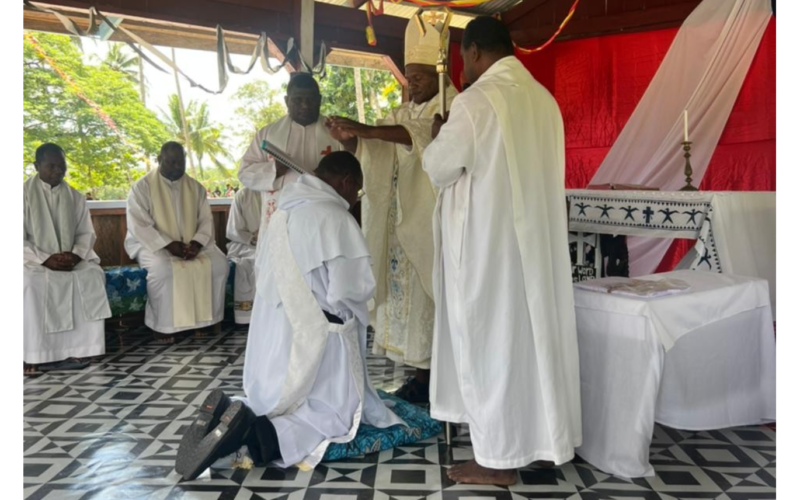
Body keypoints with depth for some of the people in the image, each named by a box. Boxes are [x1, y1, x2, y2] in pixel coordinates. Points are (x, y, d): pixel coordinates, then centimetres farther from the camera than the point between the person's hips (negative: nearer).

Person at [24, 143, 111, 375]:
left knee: (94, 275, -26)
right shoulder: (24, 194, -1)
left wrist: (75, 254, -13)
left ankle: (74, 350, -22)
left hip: (71, 261, 3)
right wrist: (46, 259, -20)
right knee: (31, 283, -34)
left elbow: (86, 233, 8)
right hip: (33, 260, -3)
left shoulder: (76, 197, 10)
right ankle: (30, 355, -24)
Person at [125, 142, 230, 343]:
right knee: (163, 268, -36)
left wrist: (197, 242, -17)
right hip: (152, 244, -4)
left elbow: (206, 220, 4)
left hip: (192, 244, 4)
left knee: (219, 263, -22)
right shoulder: (142, 187, -5)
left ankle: (205, 319, -10)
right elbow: (138, 226, -12)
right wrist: (168, 244, -23)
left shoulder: (195, 187, 8)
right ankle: (162, 324, -17)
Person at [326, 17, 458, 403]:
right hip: (402, 221, 7)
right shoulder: (403, 113, 18)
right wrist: (348, 137, -13)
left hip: (433, 220, -6)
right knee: (407, 292, 6)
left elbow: (425, 134, -24)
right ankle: (423, 371, 16)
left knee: (430, 293, -7)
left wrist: (365, 128, -31)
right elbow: (368, 148, 9)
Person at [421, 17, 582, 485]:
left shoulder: (476, 100, -14)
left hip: (486, 243, -8)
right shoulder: (544, 99, 10)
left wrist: (441, 136, 12)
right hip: (535, 239, 8)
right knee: (529, 333, 15)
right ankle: (536, 438, 29)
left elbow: (439, 168, -8)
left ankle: (499, 457, 12)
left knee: (489, 339, 1)